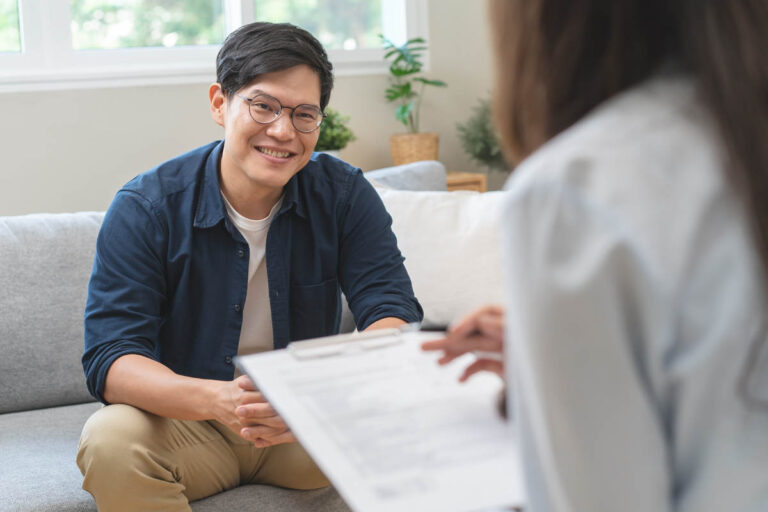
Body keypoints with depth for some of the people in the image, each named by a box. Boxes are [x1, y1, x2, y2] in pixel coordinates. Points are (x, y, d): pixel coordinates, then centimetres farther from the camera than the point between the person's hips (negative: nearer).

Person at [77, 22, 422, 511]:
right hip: (185, 427, 0)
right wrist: (216, 400, -41)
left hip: (311, 426, 1)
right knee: (109, 440, -31)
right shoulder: (144, 208, -13)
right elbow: (109, 359, -20)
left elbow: (395, 314, -14)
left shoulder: (344, 195, -7)